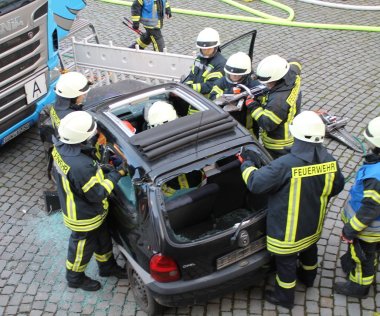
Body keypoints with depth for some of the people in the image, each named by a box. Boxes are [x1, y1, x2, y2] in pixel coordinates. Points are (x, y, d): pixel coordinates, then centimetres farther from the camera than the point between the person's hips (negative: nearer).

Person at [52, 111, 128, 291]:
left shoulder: (60, 146, -16)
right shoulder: (80, 166, -43)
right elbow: (98, 194, -29)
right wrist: (118, 174, -22)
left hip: (73, 207, 8)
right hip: (84, 217, -8)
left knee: (102, 239, 29)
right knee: (82, 247, 21)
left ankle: (107, 267, 54)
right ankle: (75, 278, 49)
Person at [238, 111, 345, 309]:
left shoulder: (285, 165, -36)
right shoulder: (329, 161, -16)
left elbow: (255, 183, -28)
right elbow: (337, 187, 2)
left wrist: (247, 163, -10)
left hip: (288, 230, -6)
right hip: (313, 224, 6)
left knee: (286, 262, 17)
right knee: (309, 250, 33)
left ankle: (284, 297, 38)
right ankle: (308, 277, 60)